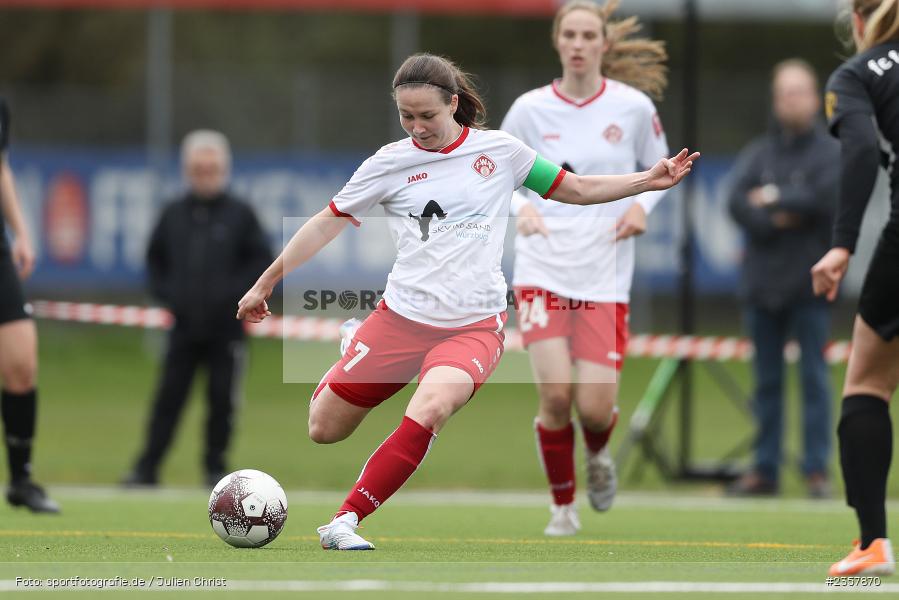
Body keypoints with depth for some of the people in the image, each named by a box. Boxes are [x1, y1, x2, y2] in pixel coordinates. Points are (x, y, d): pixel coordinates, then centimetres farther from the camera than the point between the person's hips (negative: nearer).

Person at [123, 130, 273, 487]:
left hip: (225, 327, -2)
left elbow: (262, 259, 0)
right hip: (184, 326, 2)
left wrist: (233, 292, -10)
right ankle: (147, 468, 3)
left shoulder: (239, 214, -1)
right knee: (169, 396, 1)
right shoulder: (174, 214, 6)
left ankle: (215, 467, 12)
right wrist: (165, 293, 1)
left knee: (222, 400, 2)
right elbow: (155, 258, 15)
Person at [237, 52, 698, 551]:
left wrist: (648, 180, 4)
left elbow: (576, 189, 15)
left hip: (474, 326, -2)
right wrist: (264, 285, 13)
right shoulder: (390, 163, 2)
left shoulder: (501, 151, 2)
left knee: (430, 408, -33)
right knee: (323, 431, 4)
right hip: (401, 318, 2)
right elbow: (327, 224, 11)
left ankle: (344, 522, -28)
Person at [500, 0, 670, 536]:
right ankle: (563, 506, 7)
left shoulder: (633, 106, 0)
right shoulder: (530, 109, 0)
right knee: (556, 393, -15)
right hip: (543, 269, 0)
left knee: (595, 407, -7)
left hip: (605, 276, 0)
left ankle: (598, 455, 32)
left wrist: (642, 205, -6)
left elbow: (659, 167, 14)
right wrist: (522, 206, -10)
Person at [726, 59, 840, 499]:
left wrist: (775, 199, -6)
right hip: (762, 282, 4)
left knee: (814, 378, -3)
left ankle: (817, 470, -1)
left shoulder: (833, 152, 1)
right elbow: (738, 202, -1)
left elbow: (829, 197, -15)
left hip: (809, 285, -4)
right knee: (766, 381, 7)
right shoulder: (757, 153, 11)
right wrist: (777, 220, -16)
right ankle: (765, 469, 11)